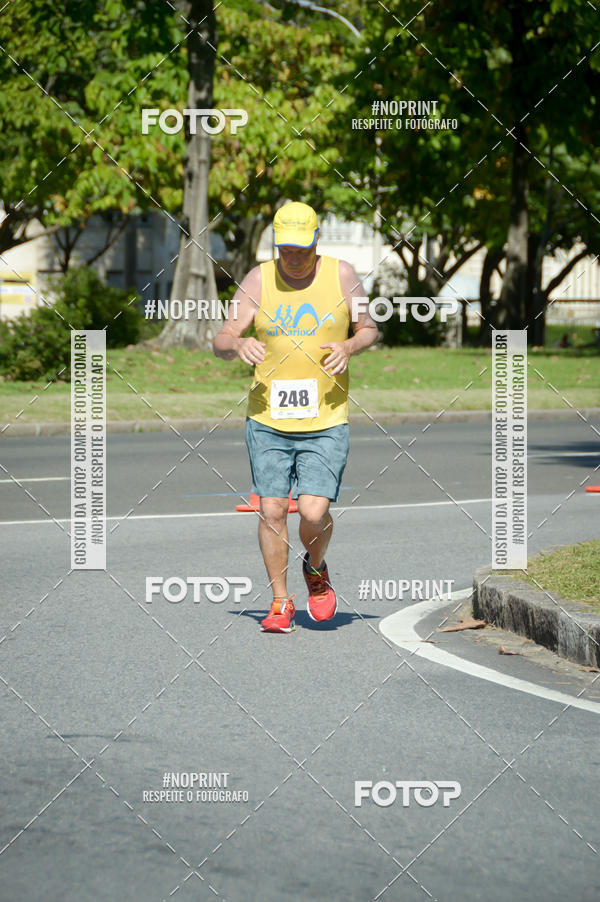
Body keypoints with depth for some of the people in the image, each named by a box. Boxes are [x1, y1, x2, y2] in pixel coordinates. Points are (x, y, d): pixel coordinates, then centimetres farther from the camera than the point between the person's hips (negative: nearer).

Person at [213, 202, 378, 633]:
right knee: (272, 511, -2)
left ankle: (316, 570, 22)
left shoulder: (341, 275, 0)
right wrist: (239, 344, -22)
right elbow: (221, 341, 1)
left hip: (326, 423, -1)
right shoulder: (259, 280, 1)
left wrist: (349, 346, -11)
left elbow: (369, 330, 12)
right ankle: (281, 602, 14)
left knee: (314, 513, -11)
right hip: (267, 419, 1)